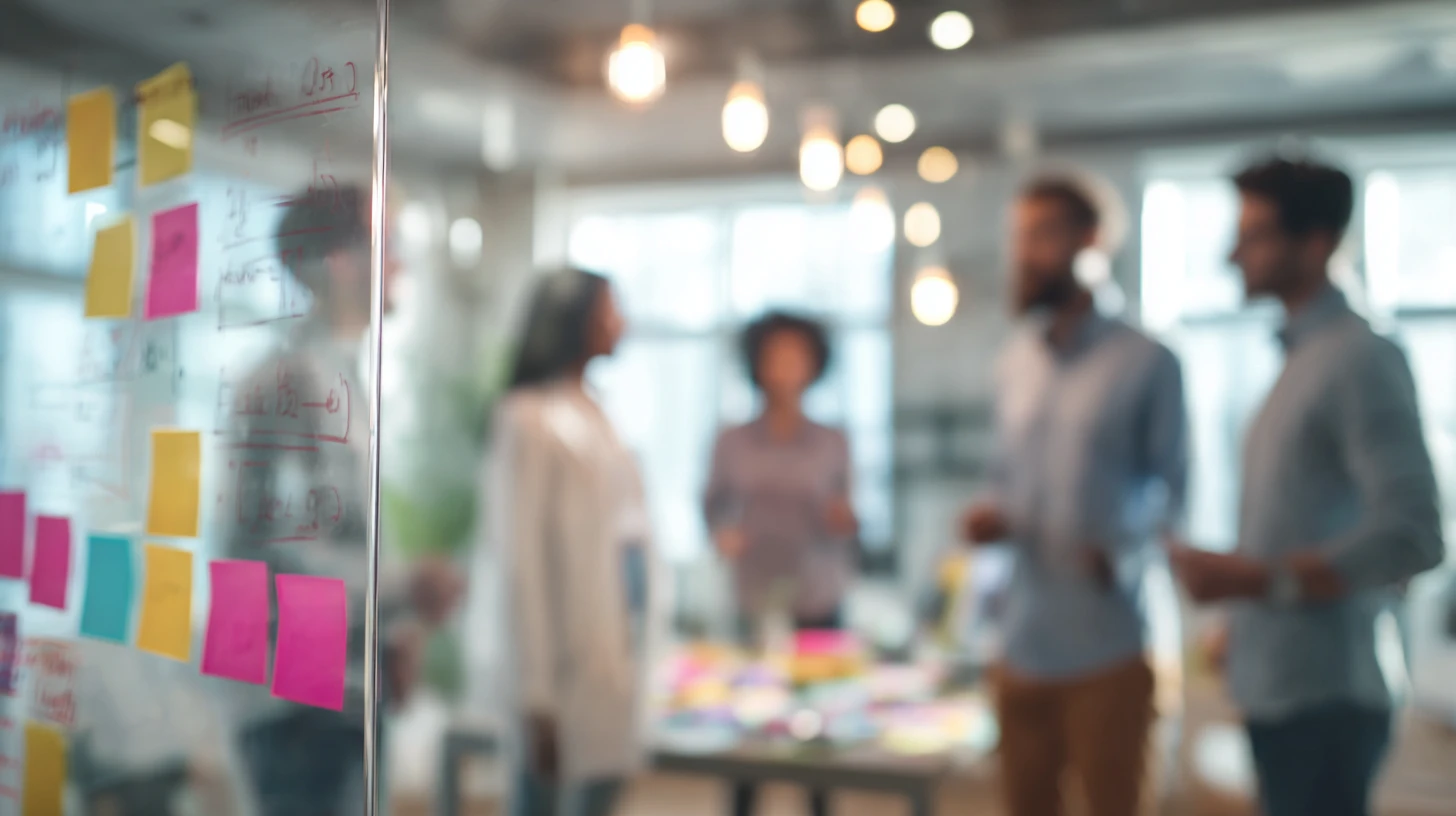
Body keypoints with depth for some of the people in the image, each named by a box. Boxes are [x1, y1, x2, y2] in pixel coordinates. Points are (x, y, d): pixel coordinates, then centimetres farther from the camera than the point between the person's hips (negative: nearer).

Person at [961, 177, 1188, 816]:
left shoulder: (1146, 361, -6)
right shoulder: (1013, 363, 11)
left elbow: (1172, 486, -3)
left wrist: (1128, 548, -20)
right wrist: (990, 514, -3)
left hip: (1106, 647, -5)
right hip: (1022, 643, 5)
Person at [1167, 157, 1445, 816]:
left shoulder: (1360, 360, -13)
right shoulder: (1302, 359, 12)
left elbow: (1411, 538, -20)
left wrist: (1252, 579, -20)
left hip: (1321, 701, -8)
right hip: (1275, 692, 8)